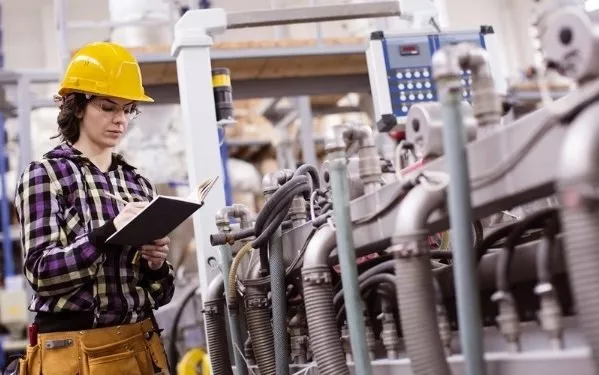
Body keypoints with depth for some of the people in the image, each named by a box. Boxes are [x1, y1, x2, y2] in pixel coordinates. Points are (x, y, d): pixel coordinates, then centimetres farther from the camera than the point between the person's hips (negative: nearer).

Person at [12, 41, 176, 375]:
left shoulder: (138, 183, 8)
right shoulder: (45, 175, -3)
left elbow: (159, 294, 10)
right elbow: (41, 272, -15)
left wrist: (156, 264, -11)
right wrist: (109, 231, -25)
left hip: (143, 347, 4)